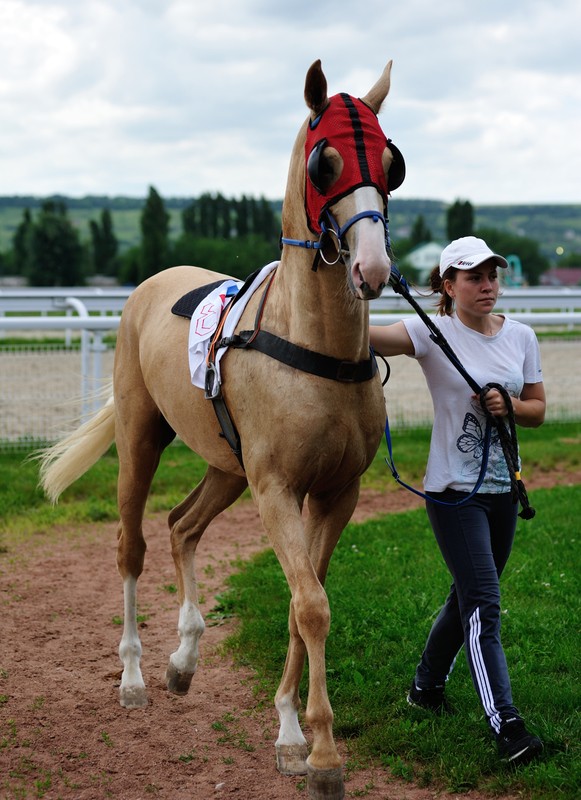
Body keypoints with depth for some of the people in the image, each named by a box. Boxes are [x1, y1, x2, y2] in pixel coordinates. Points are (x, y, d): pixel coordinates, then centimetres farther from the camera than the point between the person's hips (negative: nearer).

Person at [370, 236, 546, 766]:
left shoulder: (521, 337, 5)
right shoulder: (433, 334, -11)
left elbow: (538, 410, 12)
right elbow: (367, 338, -27)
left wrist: (510, 406, -11)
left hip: (503, 489, 6)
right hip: (454, 490, -6)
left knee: (470, 597, 18)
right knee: (484, 605, -12)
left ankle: (427, 685, 39)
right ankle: (506, 724, -12)